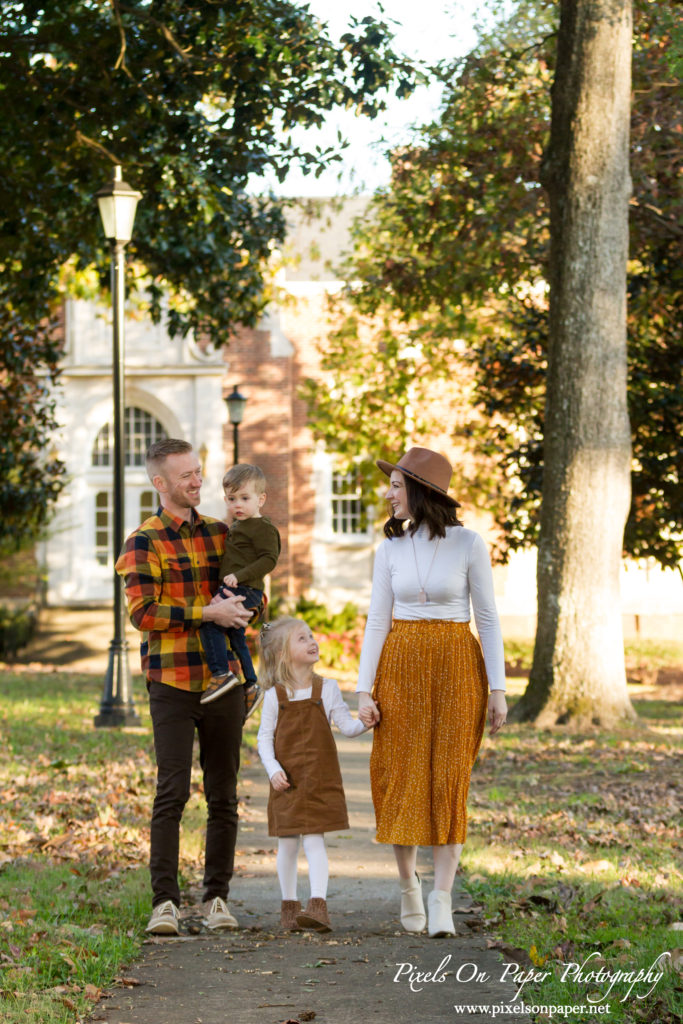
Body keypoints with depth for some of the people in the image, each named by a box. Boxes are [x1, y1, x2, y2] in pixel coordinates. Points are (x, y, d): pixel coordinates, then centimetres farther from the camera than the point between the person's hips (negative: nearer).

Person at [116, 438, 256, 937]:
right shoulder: (144, 541, -2)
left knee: (224, 794, 6)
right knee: (172, 792, -7)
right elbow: (143, 612, -13)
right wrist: (208, 612, -18)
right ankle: (165, 901, -3)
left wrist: (241, 604, -4)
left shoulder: (221, 534, 12)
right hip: (172, 682, -4)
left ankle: (217, 896, 14)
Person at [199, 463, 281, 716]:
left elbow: (269, 559, -20)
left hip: (245, 591, -11)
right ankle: (251, 685, 29)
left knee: (209, 621, -22)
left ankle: (222, 673, -24)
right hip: (231, 590, 11)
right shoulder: (236, 526, 19)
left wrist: (240, 576, -26)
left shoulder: (262, 528, -11)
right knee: (235, 636, 19)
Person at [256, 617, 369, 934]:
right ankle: (289, 907, 19)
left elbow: (347, 726, 0)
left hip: (320, 779, -1)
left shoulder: (326, 689, 1)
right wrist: (273, 770, -11)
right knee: (287, 843, 6)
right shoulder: (275, 696, -2)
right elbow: (265, 737, 2)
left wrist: (364, 722, -20)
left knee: (314, 840, -9)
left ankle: (318, 906, -14)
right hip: (287, 782, 1)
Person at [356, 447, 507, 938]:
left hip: (456, 667, -3)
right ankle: (408, 885, 21)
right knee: (401, 778, 2)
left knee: (449, 781, -5)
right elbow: (377, 621, 5)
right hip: (401, 667, 3)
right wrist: (364, 691, -2)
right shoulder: (391, 549, 5)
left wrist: (498, 689, -6)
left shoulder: (468, 543, -5)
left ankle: (442, 900, -2)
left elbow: (488, 618, -2)